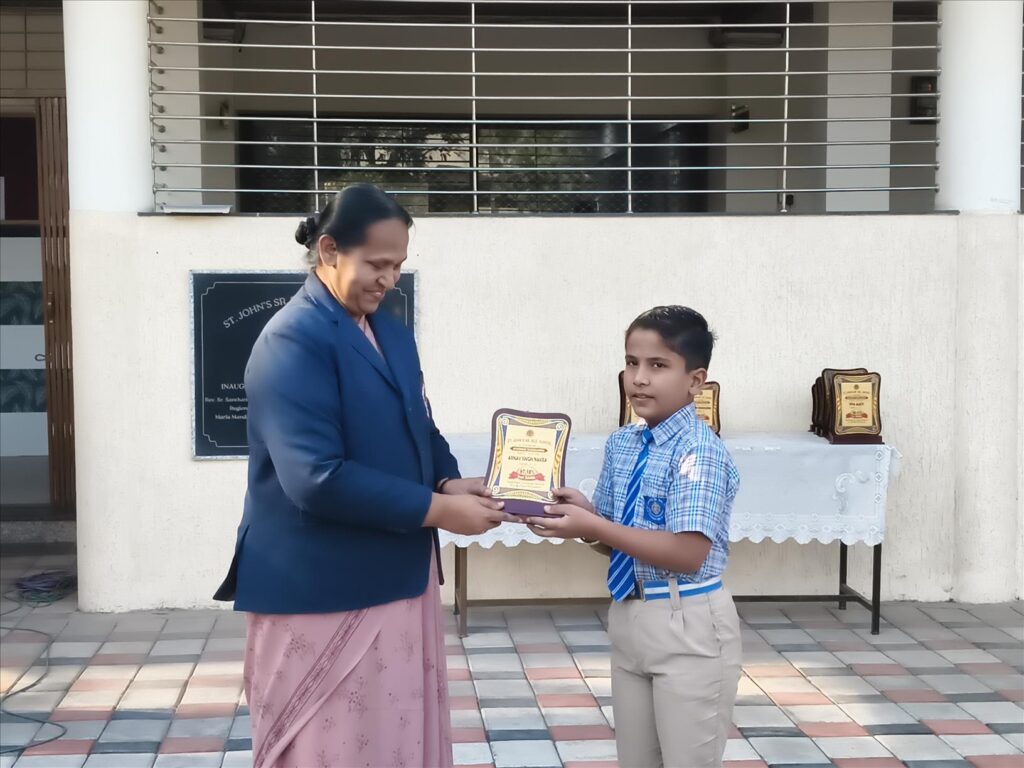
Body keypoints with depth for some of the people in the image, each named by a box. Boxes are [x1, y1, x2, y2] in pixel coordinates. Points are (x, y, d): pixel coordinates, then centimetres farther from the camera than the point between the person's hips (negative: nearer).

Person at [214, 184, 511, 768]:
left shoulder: (392, 333, 9)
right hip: (322, 593, -8)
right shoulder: (294, 340, -17)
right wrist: (437, 509, -22)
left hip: (396, 578, 8)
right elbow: (317, 478, -26)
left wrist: (450, 481, -4)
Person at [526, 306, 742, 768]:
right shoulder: (620, 444, 5)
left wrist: (593, 528, -27)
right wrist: (581, 514, -11)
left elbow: (688, 554, -26)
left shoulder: (698, 451, -19)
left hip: (686, 624, -8)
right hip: (628, 615, 8)